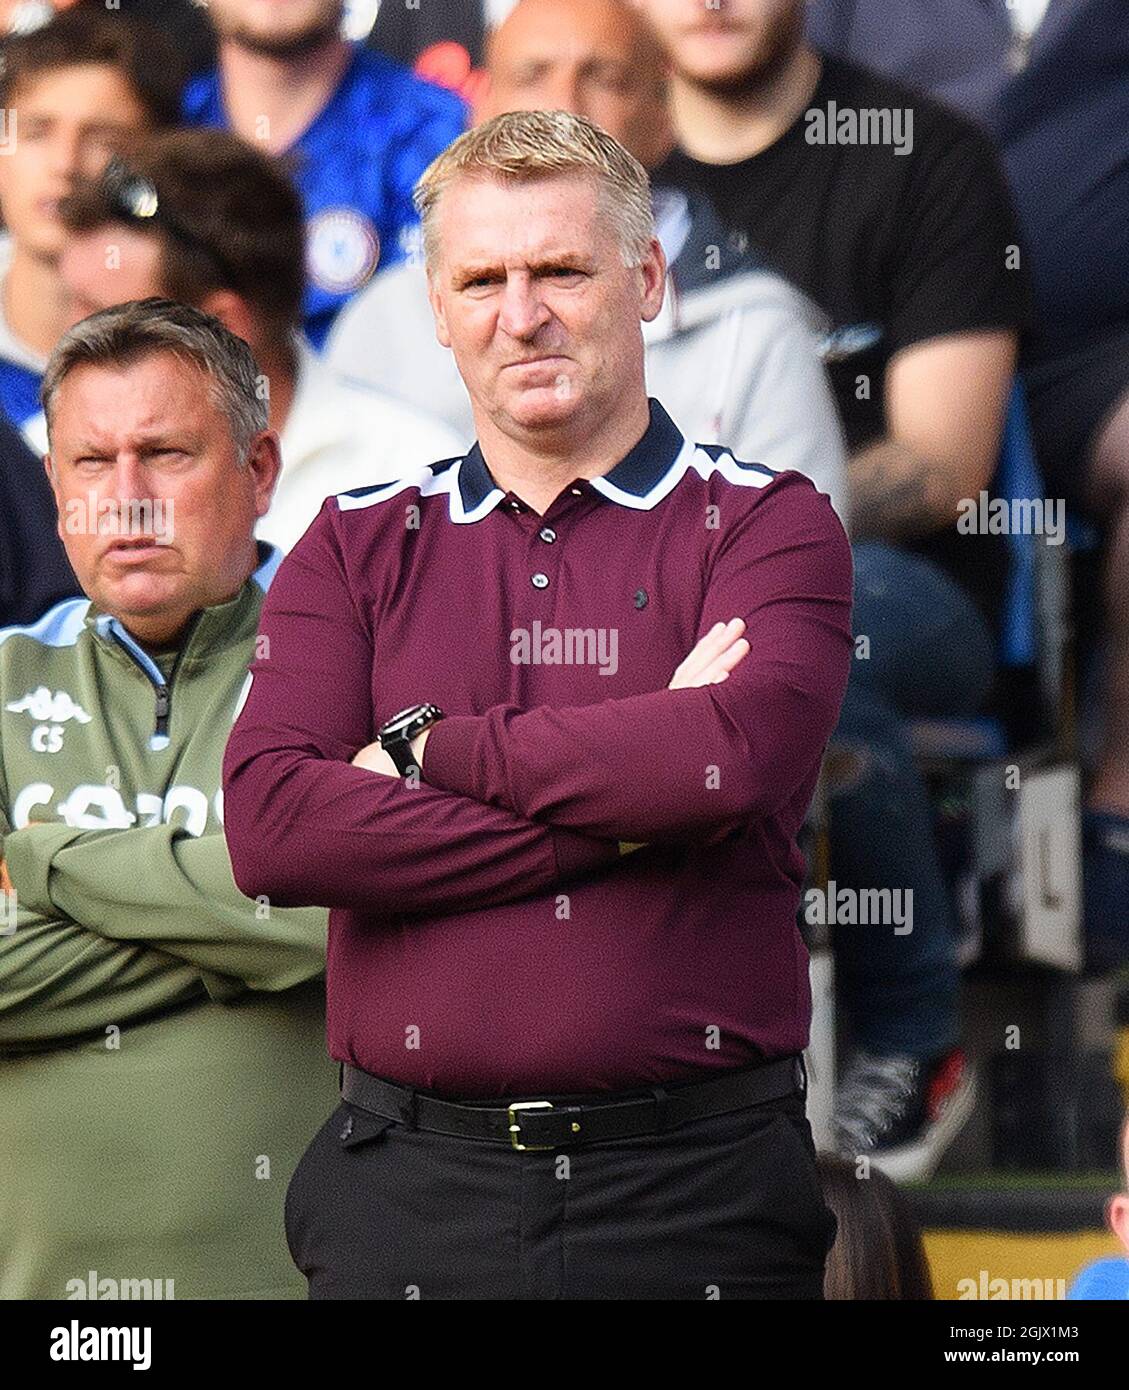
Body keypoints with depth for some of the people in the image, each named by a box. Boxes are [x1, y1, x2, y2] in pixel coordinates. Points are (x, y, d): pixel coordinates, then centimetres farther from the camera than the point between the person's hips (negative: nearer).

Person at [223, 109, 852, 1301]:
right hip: (411, 1192, 2)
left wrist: (427, 748, -6)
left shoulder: (768, 526, 5)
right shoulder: (356, 546, 10)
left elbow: (734, 757, -16)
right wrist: (628, 804, -11)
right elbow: (271, 826, -6)